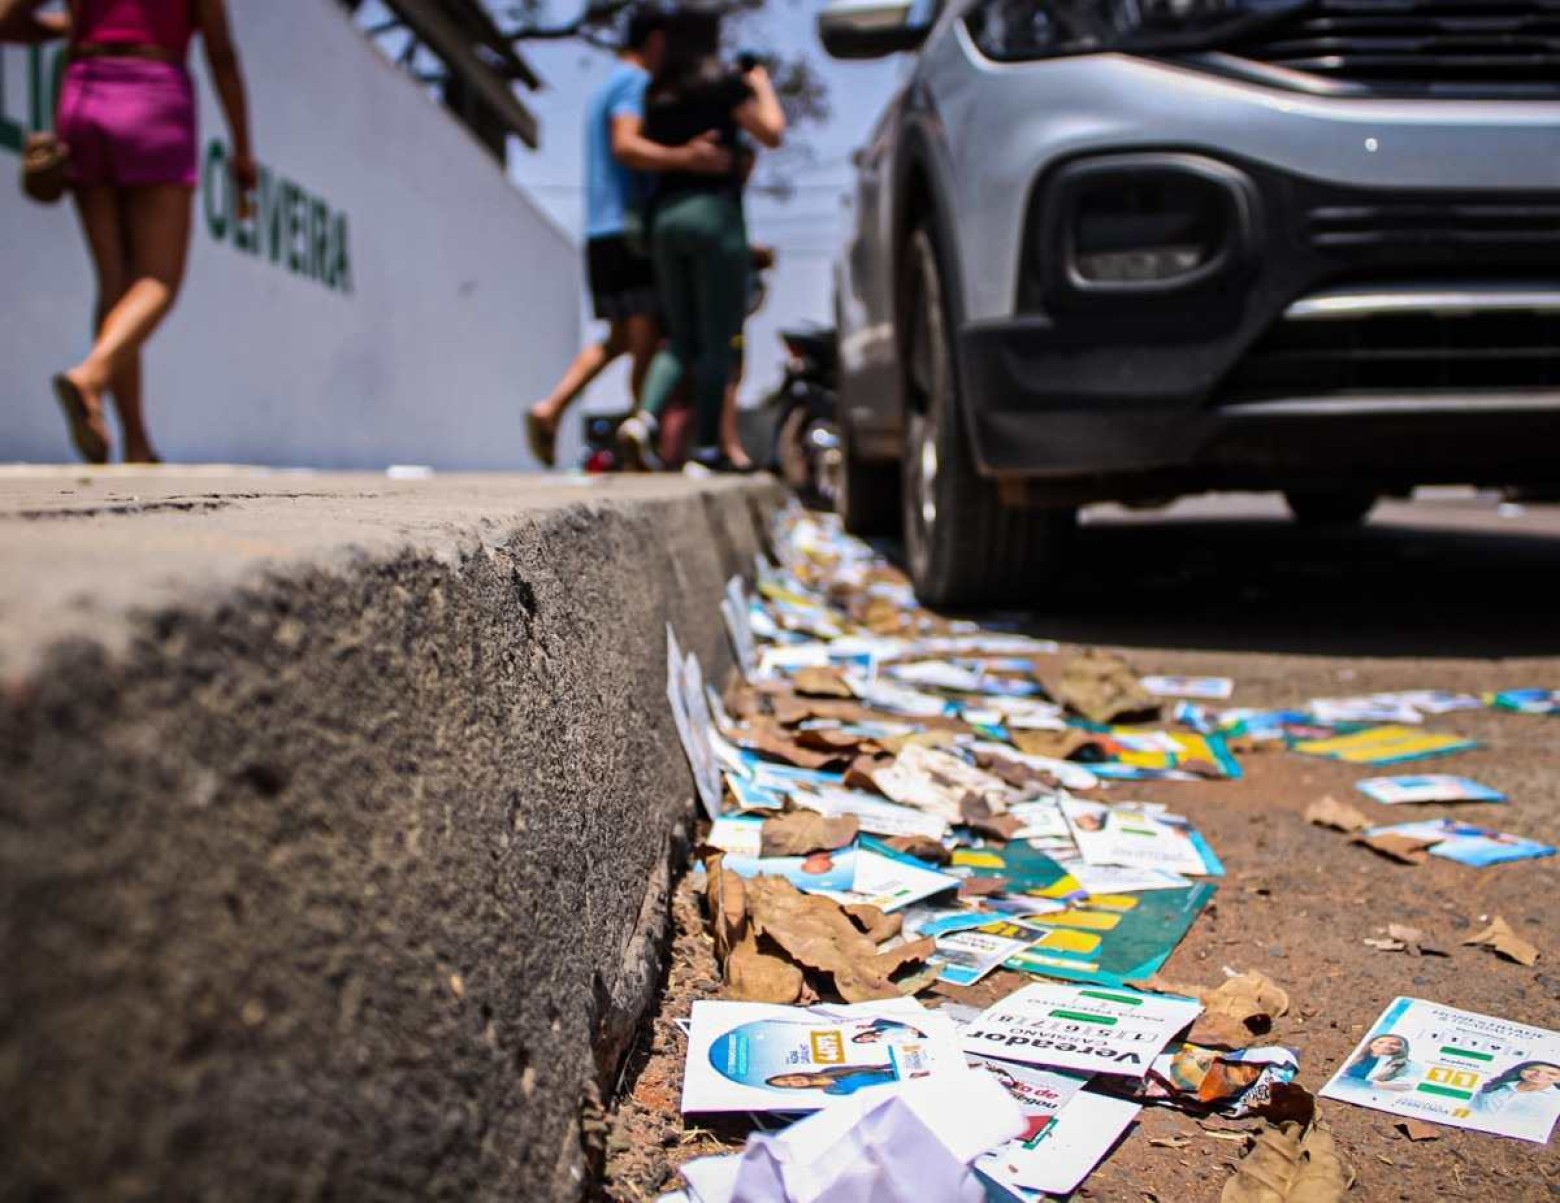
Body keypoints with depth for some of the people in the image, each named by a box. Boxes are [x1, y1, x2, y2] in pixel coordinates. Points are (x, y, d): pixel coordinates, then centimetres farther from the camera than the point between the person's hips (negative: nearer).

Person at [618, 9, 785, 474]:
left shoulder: (657, 93, 11)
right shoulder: (724, 84, -4)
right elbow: (772, 132, 0)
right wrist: (762, 86, 14)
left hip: (665, 214, 6)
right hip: (713, 209, -6)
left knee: (681, 336, 12)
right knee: (718, 339, 0)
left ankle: (643, 418, -9)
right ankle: (707, 445, -1)